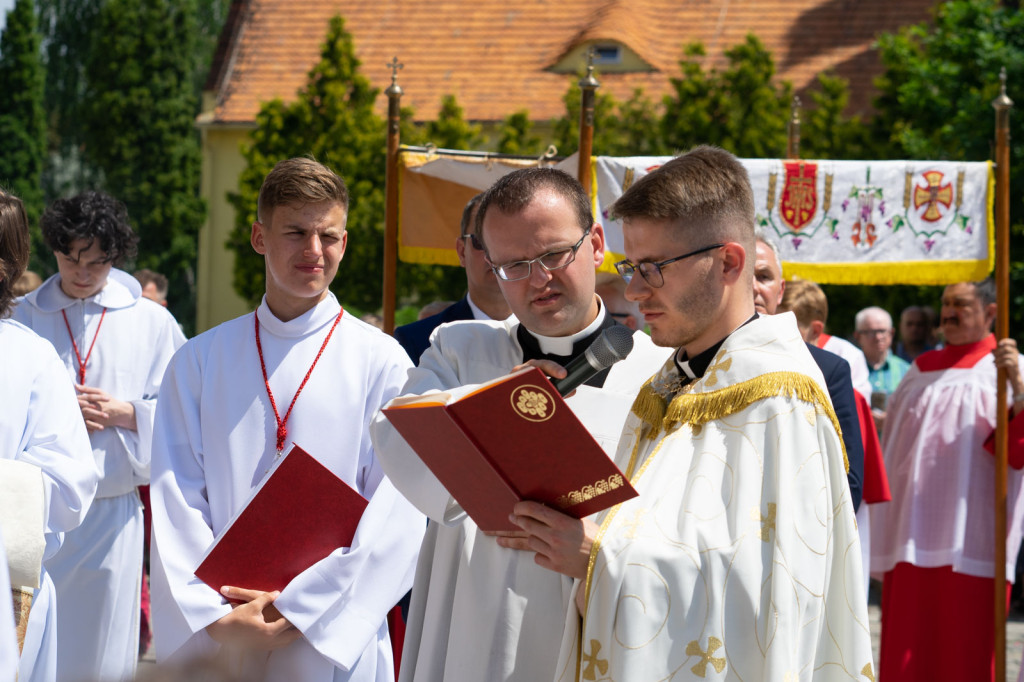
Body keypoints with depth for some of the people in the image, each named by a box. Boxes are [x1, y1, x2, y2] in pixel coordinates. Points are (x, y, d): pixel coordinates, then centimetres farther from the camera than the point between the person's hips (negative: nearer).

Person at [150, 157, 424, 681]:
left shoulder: (381, 363, -1)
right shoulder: (200, 361, 6)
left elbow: (396, 518, -7)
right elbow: (174, 501, 0)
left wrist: (297, 611, -13)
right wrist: (215, 617, -13)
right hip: (214, 639, 2)